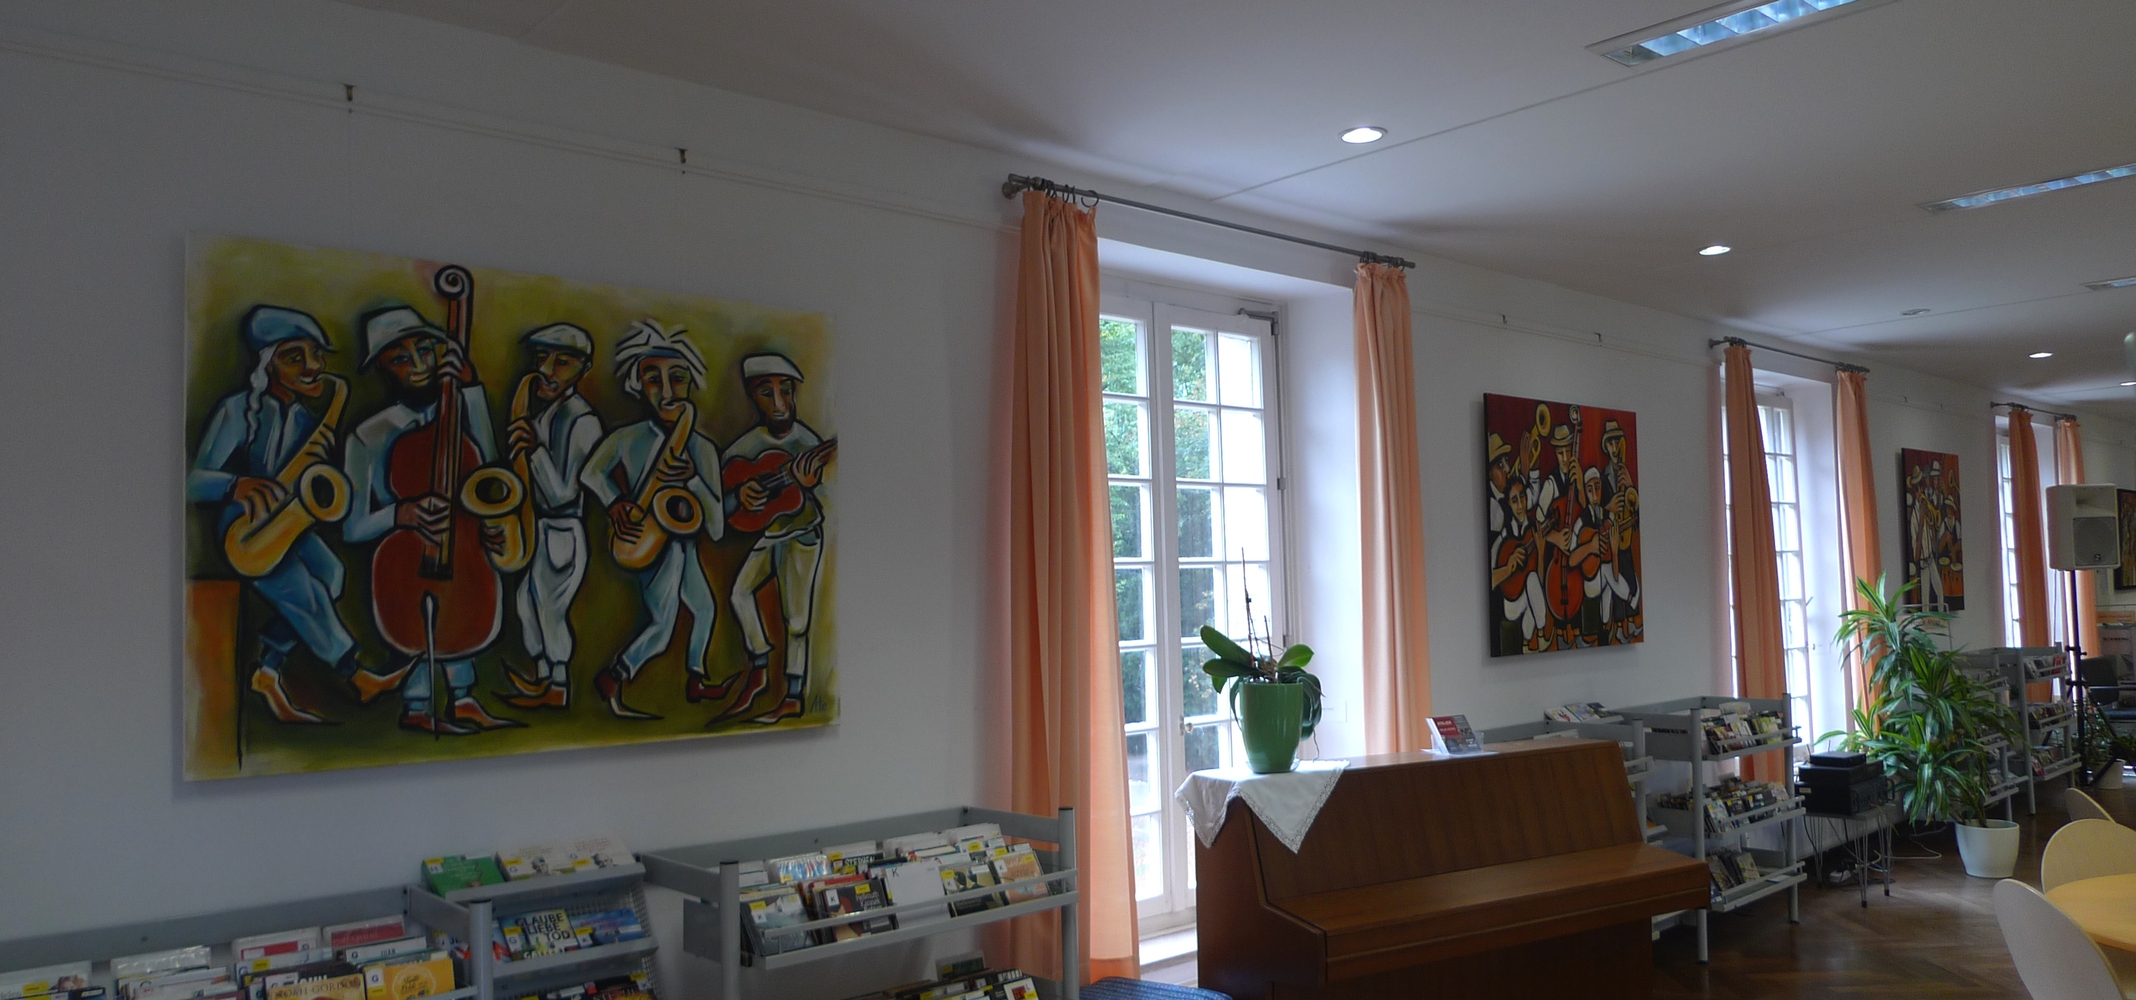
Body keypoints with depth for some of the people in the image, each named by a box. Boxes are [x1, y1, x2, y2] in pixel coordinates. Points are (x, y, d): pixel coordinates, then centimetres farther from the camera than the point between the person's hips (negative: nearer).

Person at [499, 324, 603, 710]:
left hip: (564, 531, -9)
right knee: (531, 598, 19)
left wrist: (534, 449, -29)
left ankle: (557, 689, 23)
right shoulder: (548, 408, 1)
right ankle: (543, 677, 36)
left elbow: (561, 493, -25)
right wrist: (521, 446, -3)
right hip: (544, 525, 9)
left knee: (549, 607, 5)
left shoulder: (581, 420, -24)